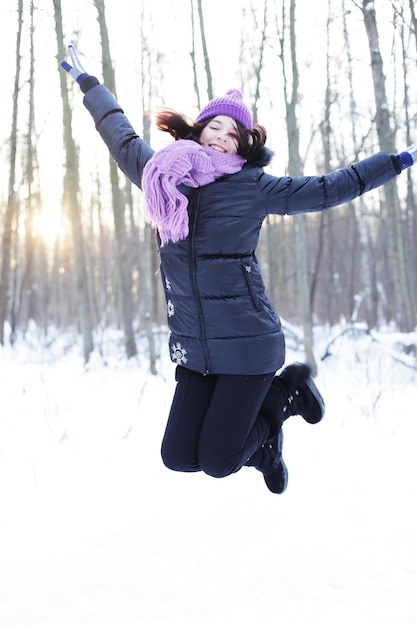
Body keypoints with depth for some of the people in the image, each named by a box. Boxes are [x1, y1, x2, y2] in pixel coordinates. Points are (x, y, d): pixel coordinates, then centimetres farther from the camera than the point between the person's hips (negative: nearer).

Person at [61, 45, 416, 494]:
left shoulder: (252, 186, -4)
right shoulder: (163, 174, 6)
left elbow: (328, 189, 4)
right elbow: (122, 137, 23)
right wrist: (87, 83, 33)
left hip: (248, 344, -4)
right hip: (193, 350, 5)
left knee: (216, 462, -6)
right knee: (178, 457, 2)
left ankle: (285, 391, 20)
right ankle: (260, 433, 28)